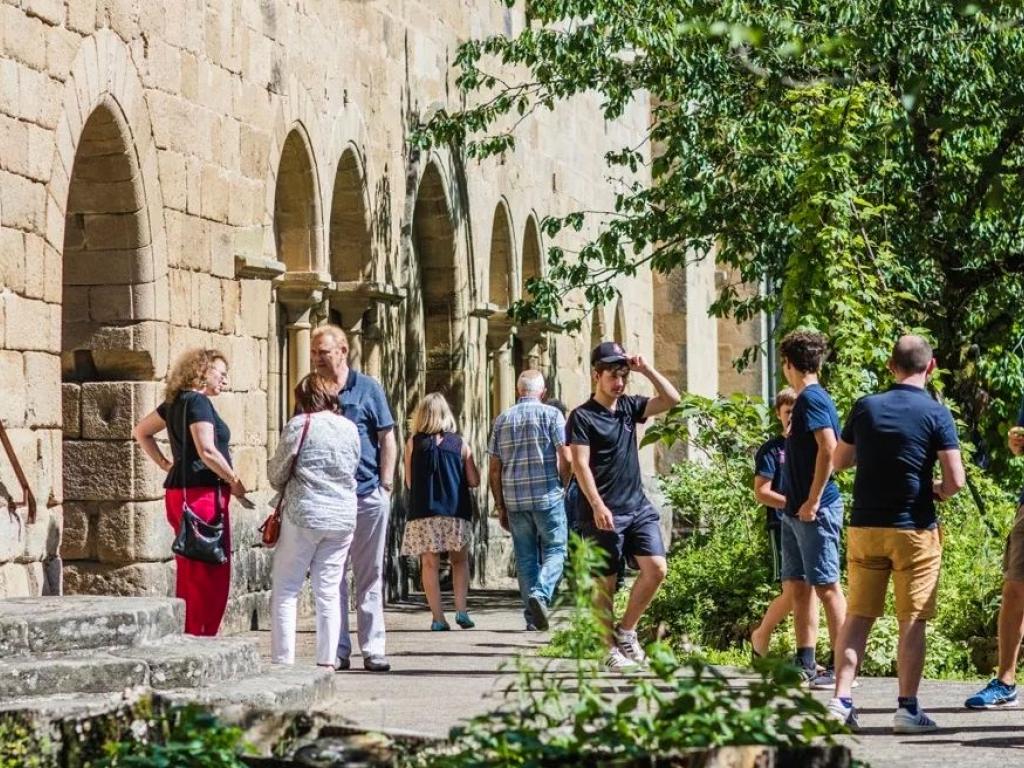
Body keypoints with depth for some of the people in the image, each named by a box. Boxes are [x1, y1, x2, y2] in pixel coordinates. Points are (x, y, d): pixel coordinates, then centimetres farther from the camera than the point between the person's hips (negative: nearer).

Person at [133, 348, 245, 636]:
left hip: (179, 491, 10)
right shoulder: (198, 402, -12)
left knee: (190, 575, 13)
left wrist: (165, 464, 20)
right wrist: (235, 481, -11)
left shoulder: (176, 402, 15)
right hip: (203, 493, -10)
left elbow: (141, 432, 27)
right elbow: (207, 451, -22)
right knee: (210, 577, -8)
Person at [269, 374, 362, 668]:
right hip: (342, 517, 4)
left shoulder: (299, 425, -7)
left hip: (303, 514, -4)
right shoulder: (350, 428, 6)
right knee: (328, 591, 9)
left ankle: (283, 661, -2)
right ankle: (327, 660, 7)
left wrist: (284, 489, 21)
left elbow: (277, 472, 0)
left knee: (286, 590, 3)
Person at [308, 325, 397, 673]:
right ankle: (337, 650, 8)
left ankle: (373, 649, 6)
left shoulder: (367, 389, 3)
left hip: (367, 495, -2)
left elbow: (387, 440, 3)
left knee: (369, 576, 3)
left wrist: (385, 487, -4)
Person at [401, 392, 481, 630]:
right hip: (455, 512, 1)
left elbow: (409, 482, 5)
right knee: (459, 560, 14)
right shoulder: (459, 444, 1)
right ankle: (461, 610, -2)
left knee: (430, 564, 5)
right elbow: (474, 481, 3)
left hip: (423, 513, -1)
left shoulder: (413, 443, -1)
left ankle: (438, 618, 0)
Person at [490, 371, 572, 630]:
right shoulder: (551, 415, -1)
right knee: (554, 550, 5)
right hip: (548, 497, -3)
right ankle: (540, 593, -20)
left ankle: (533, 618, 7)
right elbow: (566, 458, -9)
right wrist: (562, 486, 9)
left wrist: (500, 507, 14)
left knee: (525, 557, 9)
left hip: (514, 499, 3)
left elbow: (494, 469, 9)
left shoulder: (502, 420, 9)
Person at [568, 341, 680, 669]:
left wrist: (646, 370, 2)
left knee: (656, 568, -6)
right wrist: (597, 505, -20)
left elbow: (671, 399, 11)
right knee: (605, 582, 0)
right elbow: (580, 464, -11)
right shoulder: (582, 417, -4)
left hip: (638, 506, 6)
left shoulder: (629, 406, 13)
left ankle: (626, 630, 10)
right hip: (604, 513, -6)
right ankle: (610, 649, 9)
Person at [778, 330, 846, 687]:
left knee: (826, 586, -7)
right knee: (797, 586, 11)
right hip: (796, 510, 10)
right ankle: (805, 665, 16)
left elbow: (829, 449, -23)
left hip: (815, 511, -10)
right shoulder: (806, 400, 17)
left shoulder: (811, 399, -12)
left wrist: (813, 501, -21)